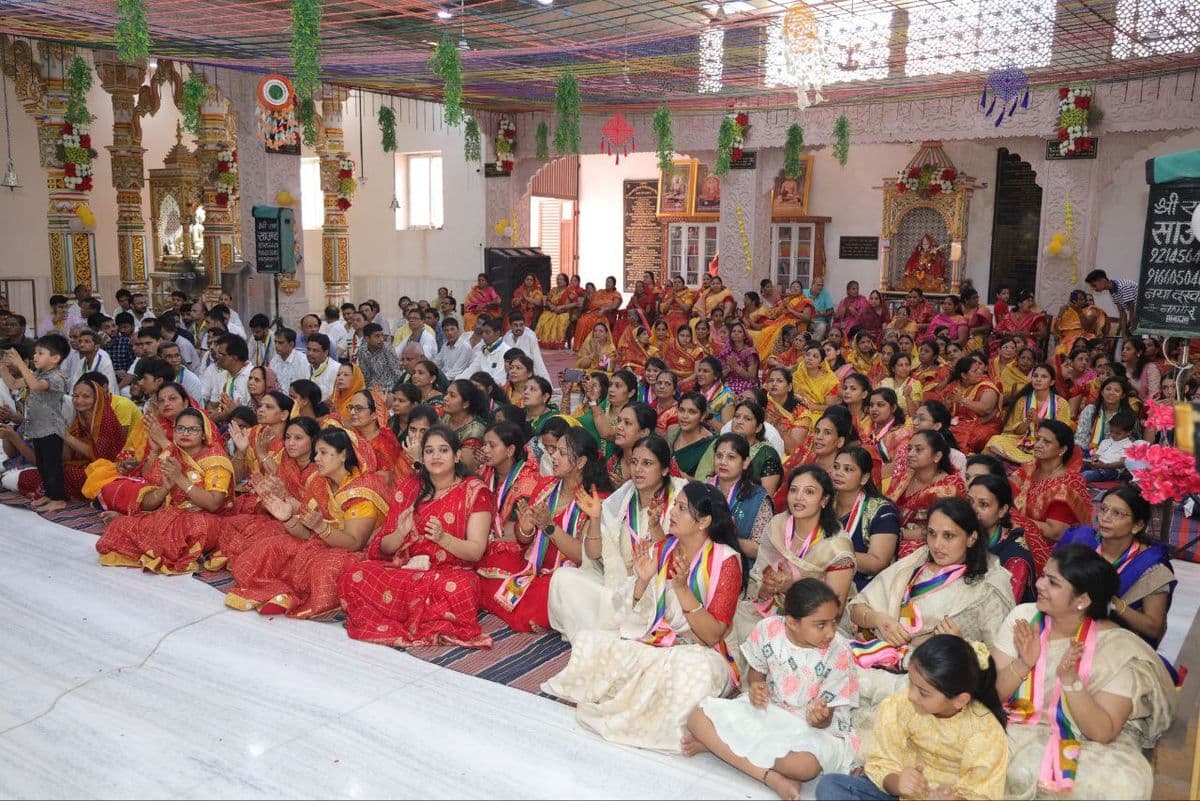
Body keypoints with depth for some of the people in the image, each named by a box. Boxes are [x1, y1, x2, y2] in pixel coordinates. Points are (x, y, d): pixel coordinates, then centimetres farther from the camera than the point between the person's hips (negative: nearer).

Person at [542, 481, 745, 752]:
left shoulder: (725, 561, -11)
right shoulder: (661, 549, 2)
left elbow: (712, 636, -14)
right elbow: (638, 617, 2)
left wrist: (682, 587, -25)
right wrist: (643, 580, -16)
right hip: (651, 643, 4)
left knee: (695, 667, -38)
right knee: (588, 641, -14)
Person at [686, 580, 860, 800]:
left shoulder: (839, 653, -19)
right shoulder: (768, 629, -13)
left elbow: (827, 718, -13)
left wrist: (820, 718, -38)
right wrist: (755, 686, -17)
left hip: (809, 726, -2)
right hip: (766, 708, 3)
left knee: (806, 764, -39)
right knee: (698, 718, -17)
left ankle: (716, 743, -19)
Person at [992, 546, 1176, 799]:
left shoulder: (1117, 647, -13)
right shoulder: (1023, 617, -6)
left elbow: (1102, 732, -17)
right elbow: (990, 693, -5)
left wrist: (1070, 679, -31)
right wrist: (1022, 664, -23)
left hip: (1088, 743, 0)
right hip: (1020, 730, 0)